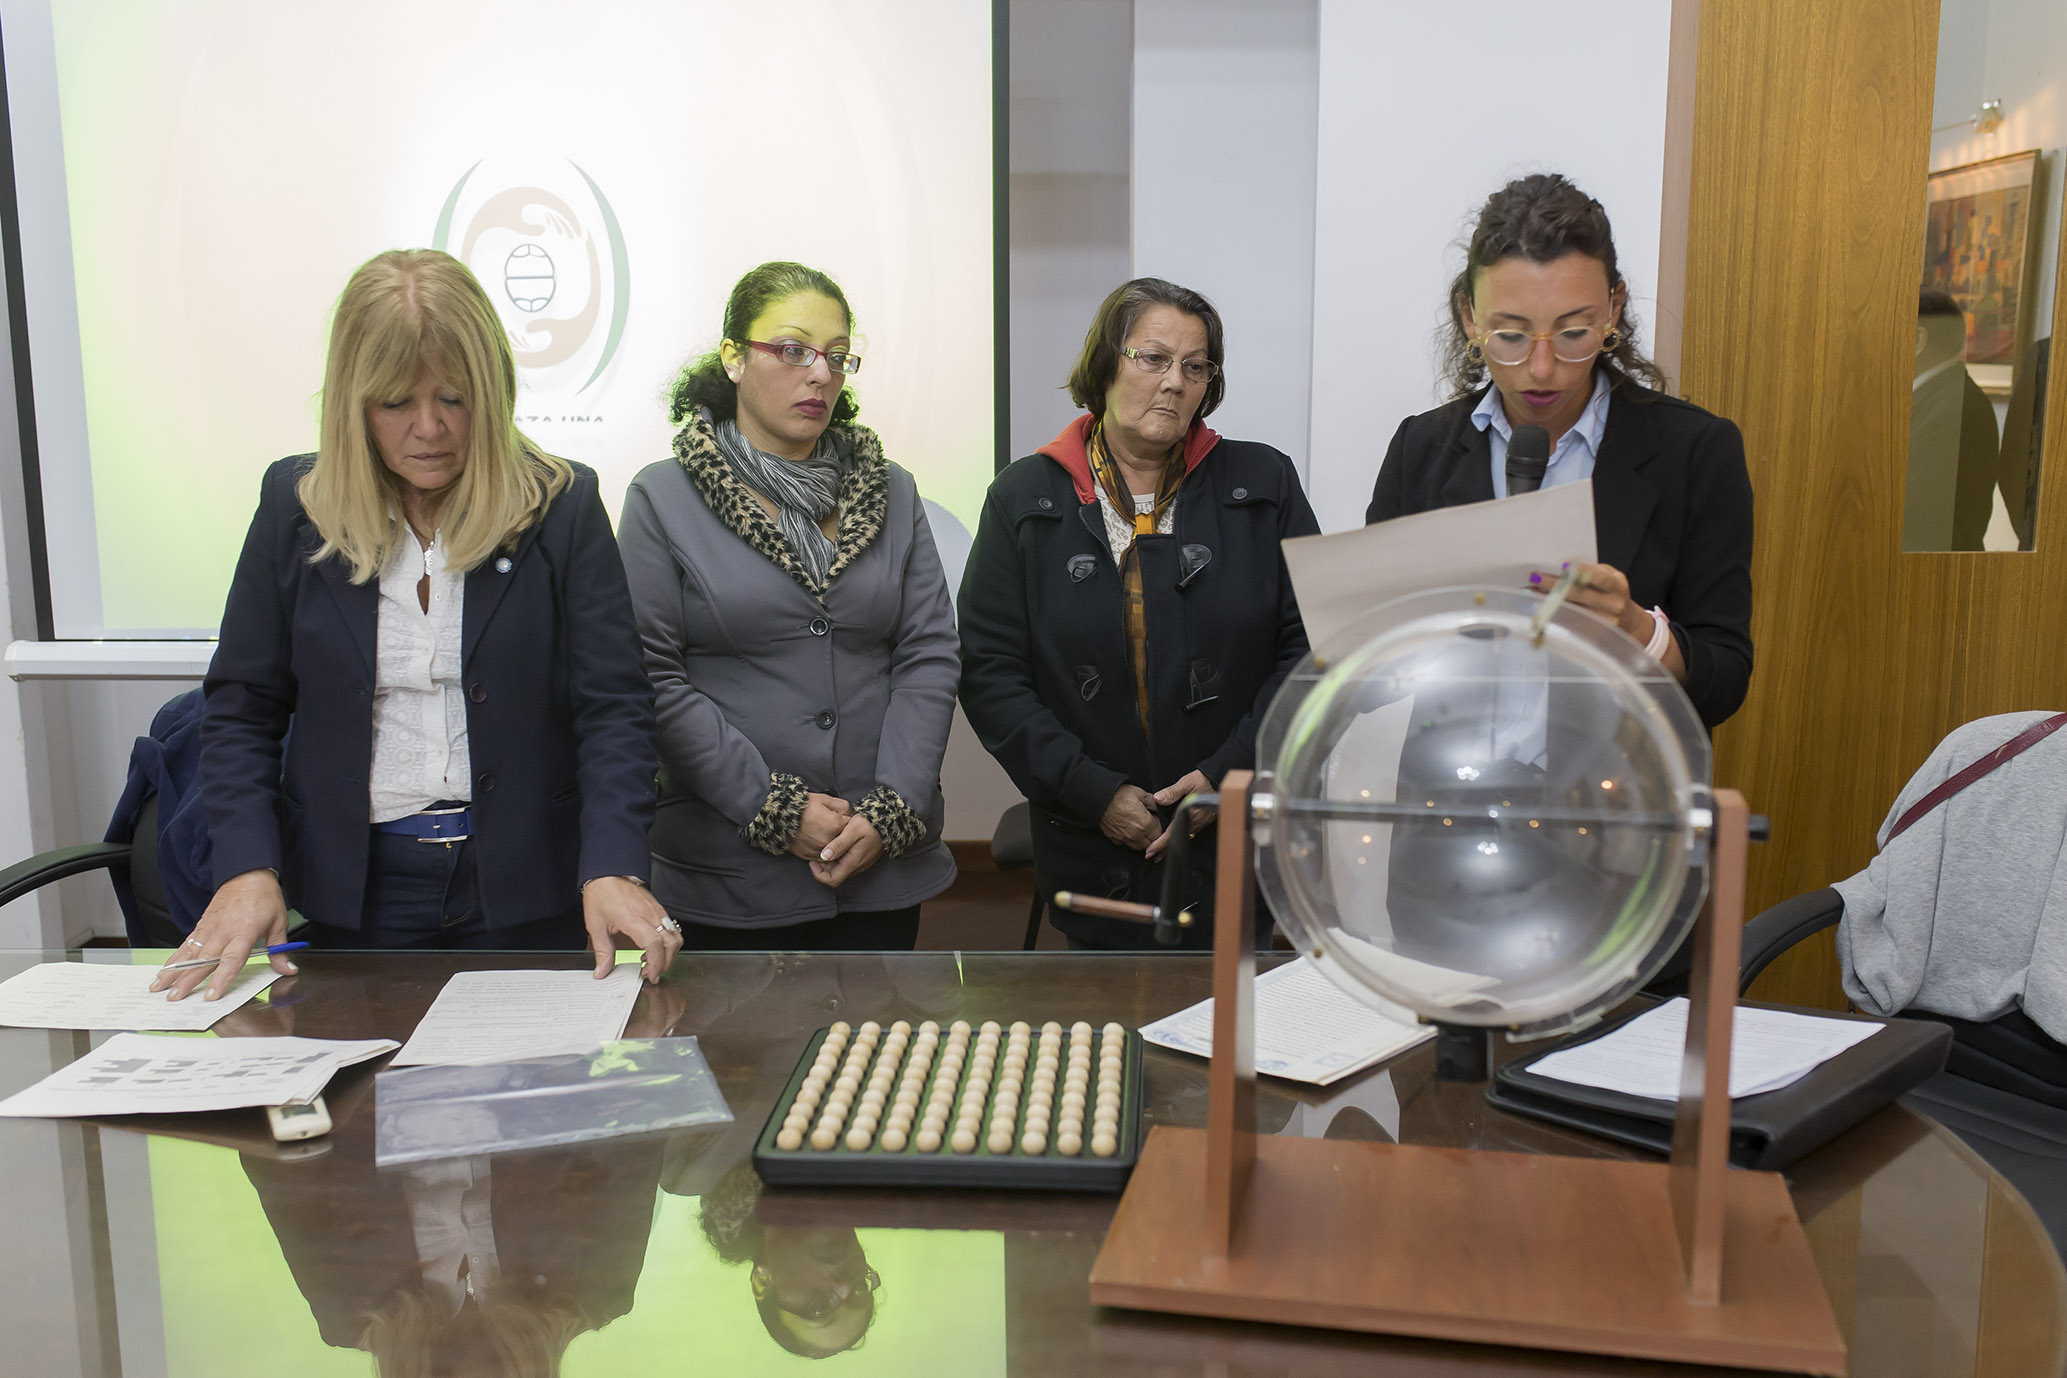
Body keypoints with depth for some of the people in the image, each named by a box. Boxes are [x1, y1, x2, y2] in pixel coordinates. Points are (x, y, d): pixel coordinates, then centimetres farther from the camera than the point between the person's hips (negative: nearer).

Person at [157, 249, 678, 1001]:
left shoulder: (561, 507, -4)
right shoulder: (296, 505, 2)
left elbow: (612, 705, -8)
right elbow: (242, 704, 5)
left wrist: (612, 868, -21)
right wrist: (247, 867, -9)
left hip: (522, 888, -1)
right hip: (353, 889, 2)